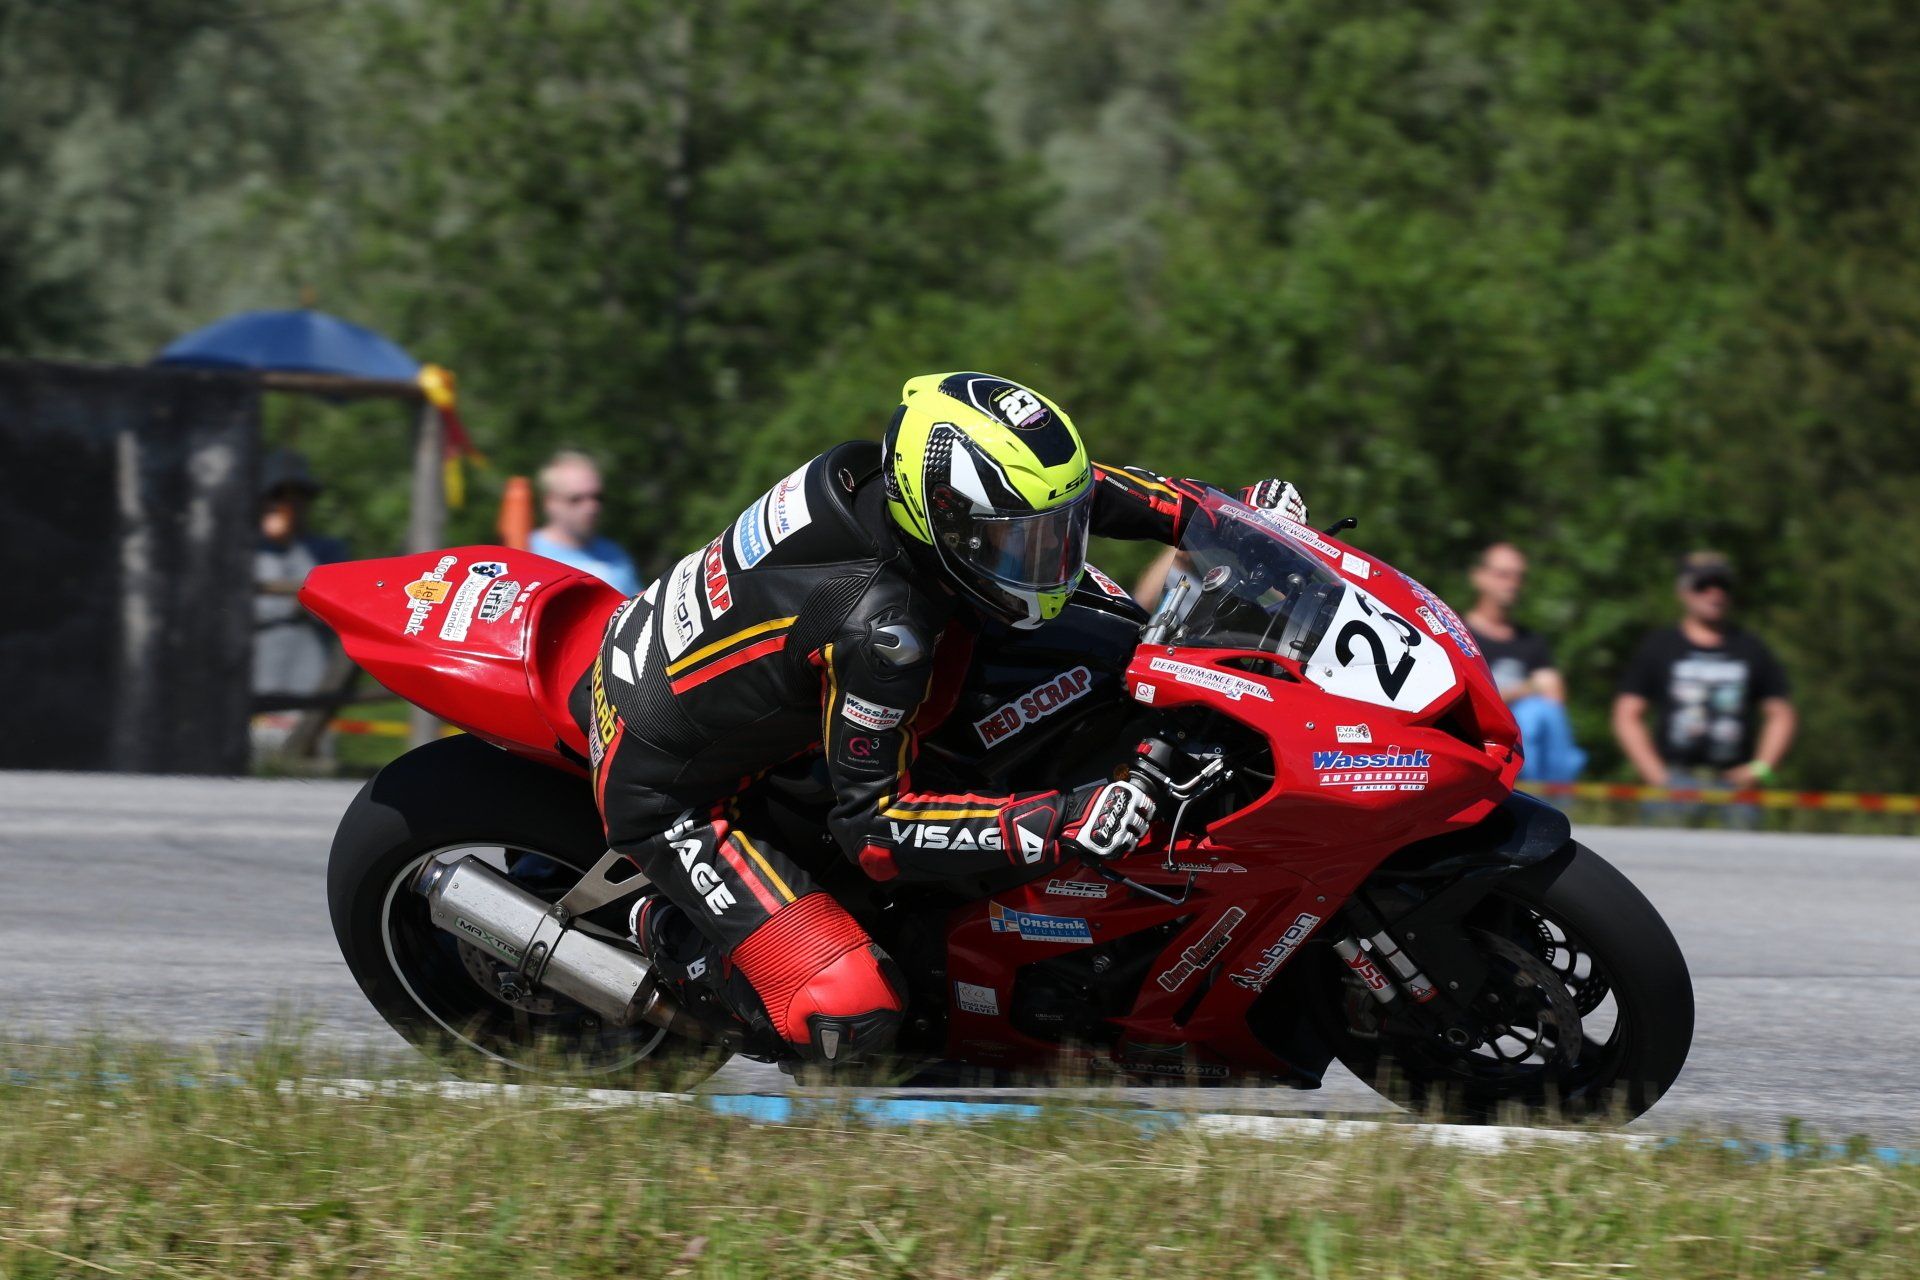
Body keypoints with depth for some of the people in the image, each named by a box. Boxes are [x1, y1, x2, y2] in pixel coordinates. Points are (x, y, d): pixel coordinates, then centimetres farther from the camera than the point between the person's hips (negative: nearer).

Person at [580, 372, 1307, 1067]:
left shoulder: (870, 472, -14)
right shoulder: (883, 630, -36)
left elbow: (1052, 486, 5)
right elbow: (874, 829, -30)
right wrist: (1060, 826, -37)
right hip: (666, 792, -8)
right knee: (853, 1019, -17)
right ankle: (675, 932, 6)